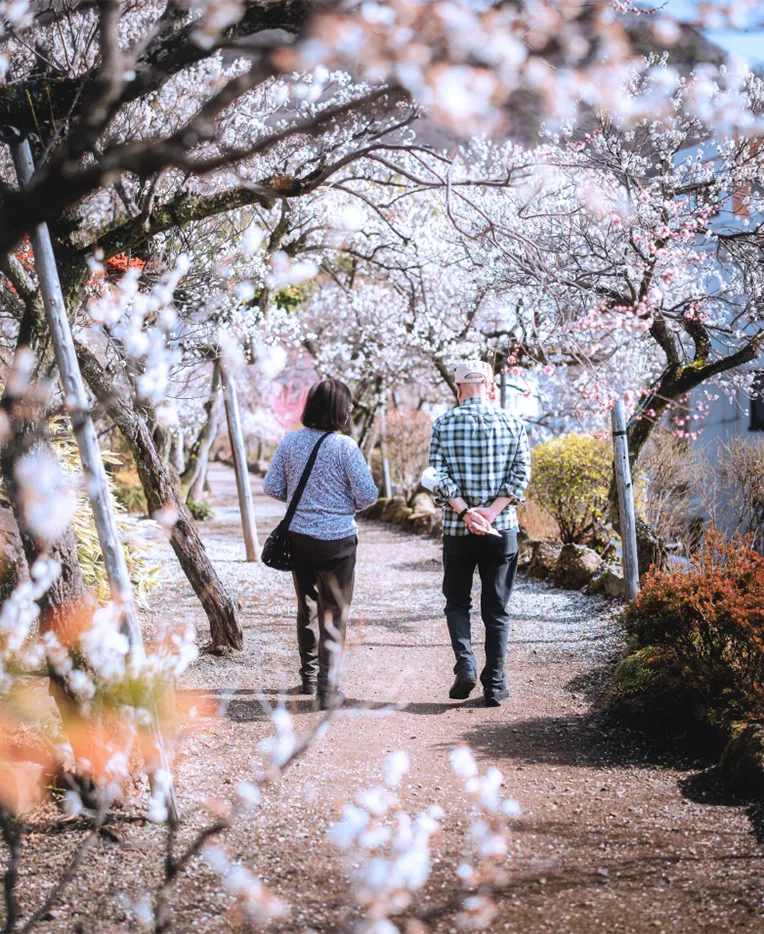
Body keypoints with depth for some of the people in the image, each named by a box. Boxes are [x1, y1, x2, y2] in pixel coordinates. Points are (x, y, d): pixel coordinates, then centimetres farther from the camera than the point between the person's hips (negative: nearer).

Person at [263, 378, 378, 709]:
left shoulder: (290, 442, -2)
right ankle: (326, 689, 2)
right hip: (337, 539, -4)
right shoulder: (344, 446, -14)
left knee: (307, 607, 20)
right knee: (334, 614, 4)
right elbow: (367, 495, -14)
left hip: (298, 536, 4)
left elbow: (272, 486, 2)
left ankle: (309, 677, 32)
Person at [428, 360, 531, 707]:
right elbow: (521, 474, -7)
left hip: (457, 531, 0)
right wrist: (491, 512, -12)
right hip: (502, 531, 0)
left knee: (457, 602, 16)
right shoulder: (513, 424, 1)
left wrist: (464, 511, -14)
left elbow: (437, 475, -9)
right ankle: (494, 685, 8)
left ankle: (465, 665, -2)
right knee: (496, 609, 9)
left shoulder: (443, 424, 0)